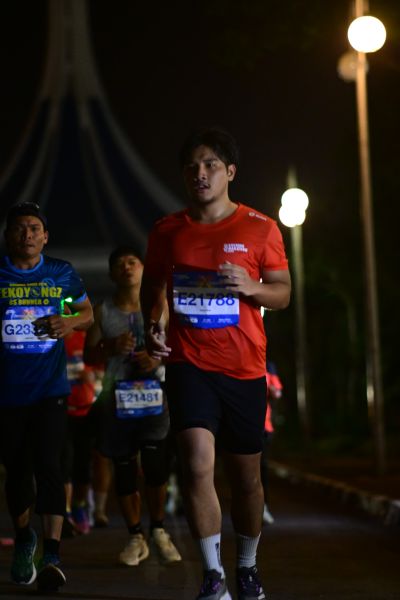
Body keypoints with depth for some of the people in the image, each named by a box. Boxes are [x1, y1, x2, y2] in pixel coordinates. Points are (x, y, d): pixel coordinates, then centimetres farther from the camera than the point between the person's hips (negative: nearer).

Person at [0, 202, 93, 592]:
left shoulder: (62, 273, 4)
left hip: (50, 389, -1)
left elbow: (87, 312, 17)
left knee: (48, 464, -13)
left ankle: (52, 556, -12)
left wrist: (71, 322, -6)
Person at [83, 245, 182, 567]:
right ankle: (136, 537, 16)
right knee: (124, 469, 4)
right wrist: (112, 348, -12)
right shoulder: (102, 312, 8)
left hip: (155, 394, -1)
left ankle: (158, 530, 8)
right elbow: (89, 355, 8)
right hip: (118, 398, 1)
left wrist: (160, 358, -11)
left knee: (156, 465, -14)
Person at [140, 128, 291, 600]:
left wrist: (251, 287, -17)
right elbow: (152, 285, 20)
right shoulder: (167, 232, 5)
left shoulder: (260, 229, 0)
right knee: (198, 465, -17)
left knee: (246, 477, 10)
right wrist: (151, 325, 1)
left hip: (244, 367, 0)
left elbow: (283, 292, 4)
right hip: (189, 363, 0)